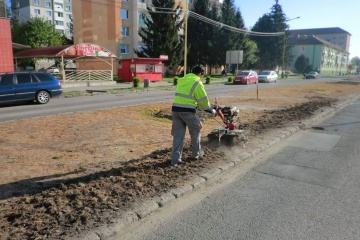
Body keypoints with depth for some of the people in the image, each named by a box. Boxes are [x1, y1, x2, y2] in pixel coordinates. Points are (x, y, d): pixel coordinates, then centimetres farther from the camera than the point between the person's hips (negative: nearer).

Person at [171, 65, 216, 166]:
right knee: (195, 131, 16)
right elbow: (203, 100, -3)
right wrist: (211, 110, 12)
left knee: (178, 134, 9)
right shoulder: (197, 83, -5)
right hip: (187, 111, -6)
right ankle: (196, 153, 29)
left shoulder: (181, 80, 17)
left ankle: (175, 158, 7)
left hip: (175, 109, 6)